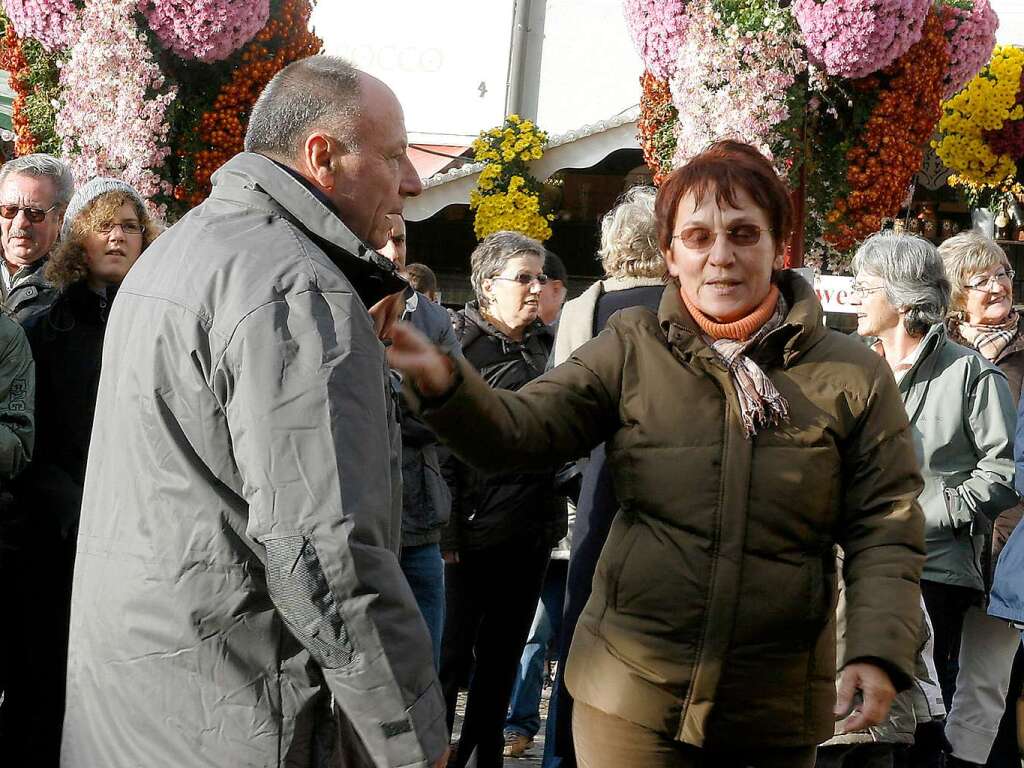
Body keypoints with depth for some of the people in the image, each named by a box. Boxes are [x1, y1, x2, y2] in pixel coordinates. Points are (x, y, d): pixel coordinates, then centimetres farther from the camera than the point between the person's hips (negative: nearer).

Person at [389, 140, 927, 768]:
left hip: (776, 711, 0)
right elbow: (521, 430, -5)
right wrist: (444, 384, -24)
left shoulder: (853, 375, 0)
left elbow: (886, 531, 0)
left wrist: (879, 651, -13)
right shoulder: (632, 347, 2)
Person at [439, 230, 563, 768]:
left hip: (532, 531, 6)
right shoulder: (457, 342, -7)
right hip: (472, 534, -6)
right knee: (452, 656, 2)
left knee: (503, 656, 14)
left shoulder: (545, 345, 10)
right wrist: (447, 529, -16)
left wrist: (556, 516, 14)